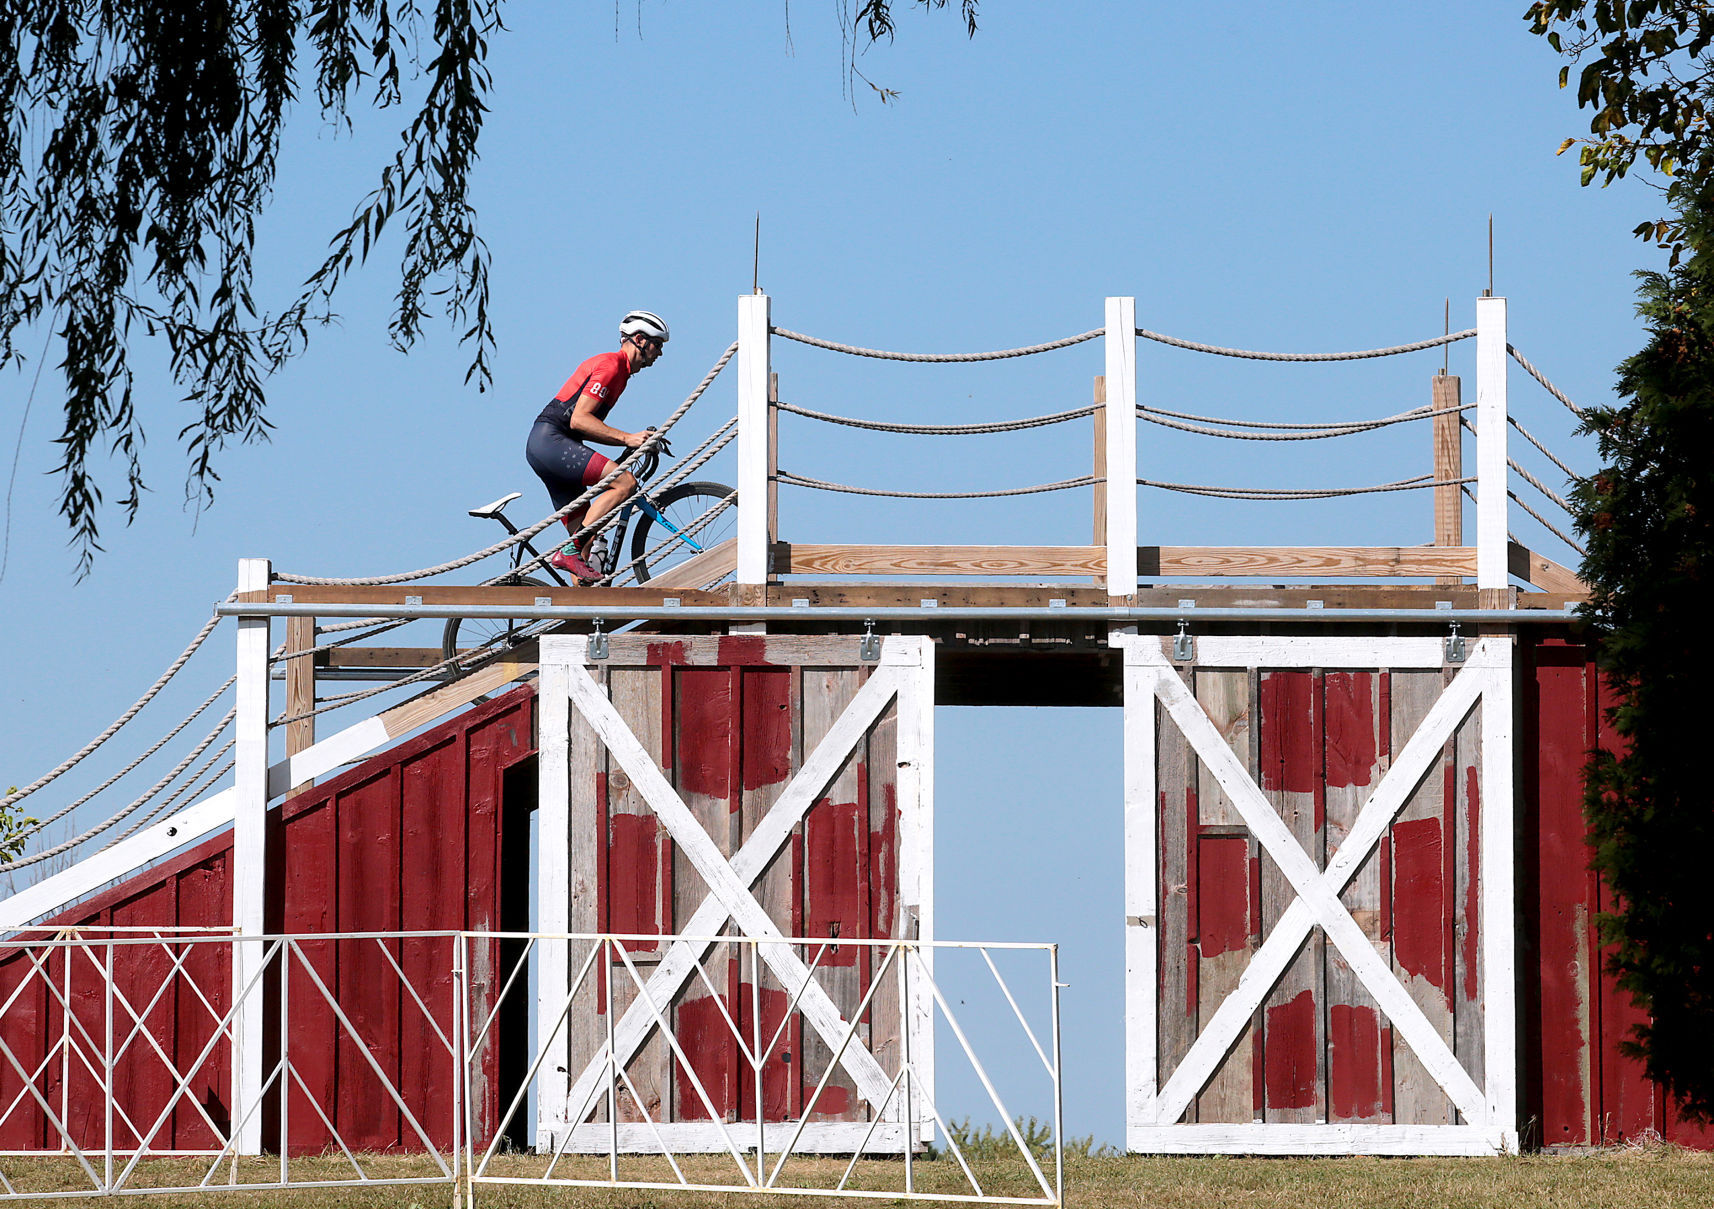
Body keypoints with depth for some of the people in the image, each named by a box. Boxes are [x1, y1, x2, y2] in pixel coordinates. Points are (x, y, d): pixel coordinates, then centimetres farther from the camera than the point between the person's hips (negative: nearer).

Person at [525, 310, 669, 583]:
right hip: (550, 440, -10)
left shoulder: (619, 370, 21)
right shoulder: (609, 366, -10)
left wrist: (635, 440, 15)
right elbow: (579, 419, -18)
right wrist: (626, 438, -22)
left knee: (585, 538, 4)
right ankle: (570, 552, -24)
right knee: (625, 482, -22)